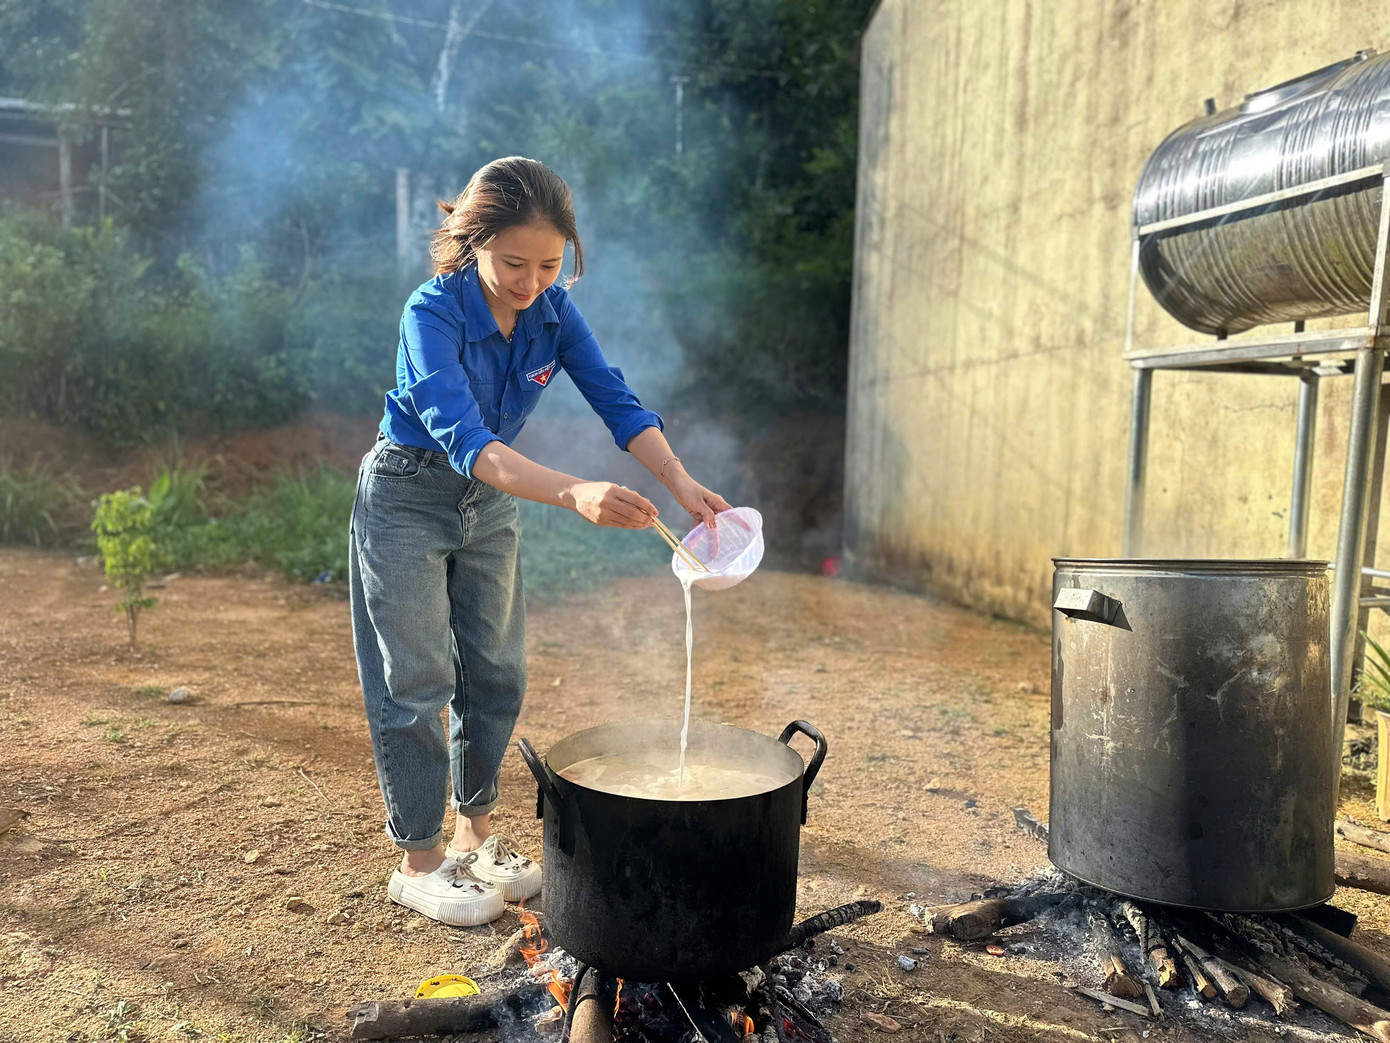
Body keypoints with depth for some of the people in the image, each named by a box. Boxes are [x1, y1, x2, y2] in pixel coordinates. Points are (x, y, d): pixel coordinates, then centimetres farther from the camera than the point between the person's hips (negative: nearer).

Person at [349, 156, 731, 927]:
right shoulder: (432, 315, -27)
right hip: (407, 499, -6)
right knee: (417, 681, 0)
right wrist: (574, 493, -55)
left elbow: (617, 402, -15)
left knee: (497, 671, 9)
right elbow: (465, 439, -40)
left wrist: (682, 484, -32)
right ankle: (418, 860, 17)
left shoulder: (552, 312, -10)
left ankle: (474, 834, 28)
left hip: (491, 501, 6)